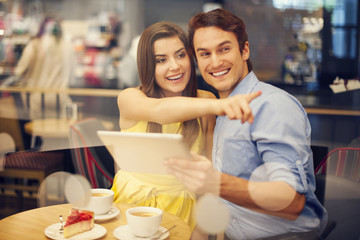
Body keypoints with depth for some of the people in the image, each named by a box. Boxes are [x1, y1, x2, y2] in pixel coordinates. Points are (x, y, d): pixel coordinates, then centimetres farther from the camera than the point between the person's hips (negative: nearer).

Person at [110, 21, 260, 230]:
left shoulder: (205, 100, 1)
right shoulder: (129, 98, -7)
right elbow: (158, 111, -30)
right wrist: (217, 105, -47)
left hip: (183, 210, 2)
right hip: (131, 203, -1)